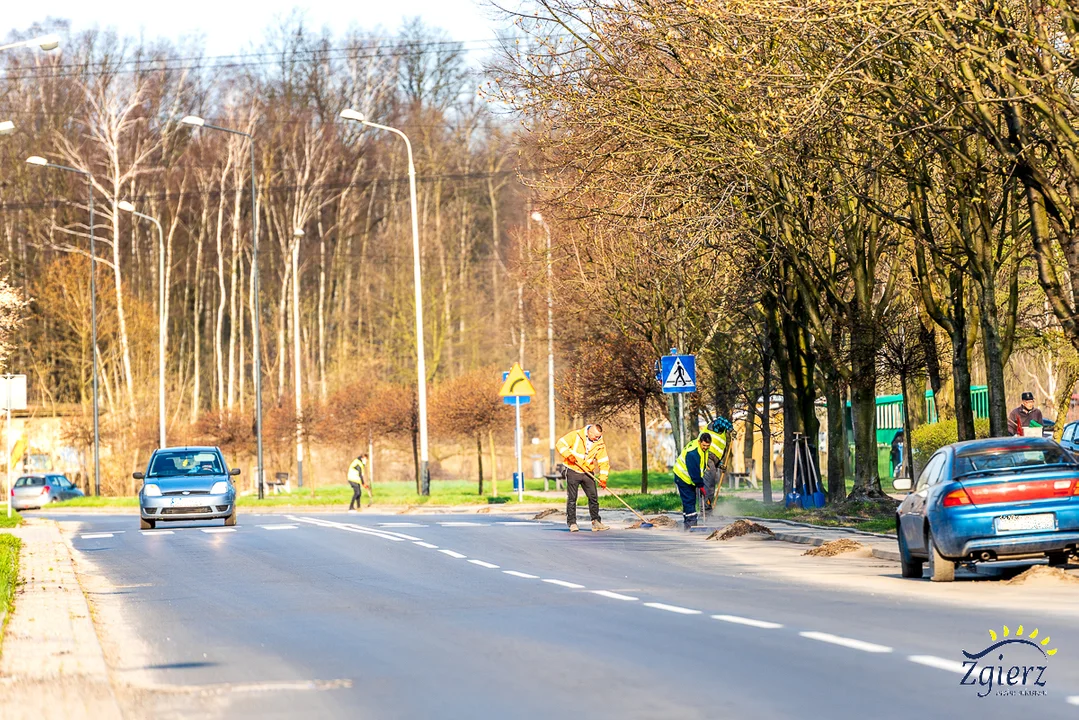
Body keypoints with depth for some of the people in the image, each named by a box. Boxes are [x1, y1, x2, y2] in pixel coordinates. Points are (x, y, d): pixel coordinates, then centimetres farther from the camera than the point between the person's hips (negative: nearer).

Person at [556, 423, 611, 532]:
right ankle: (572, 523, 2)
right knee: (572, 498, -2)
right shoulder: (576, 436, -11)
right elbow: (561, 444, -9)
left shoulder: (599, 444, -2)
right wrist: (568, 455, -25)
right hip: (573, 471, -3)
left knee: (593, 497, 0)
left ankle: (596, 522, 4)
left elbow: (604, 462, -1)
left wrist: (603, 478, -11)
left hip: (588, 473, 4)